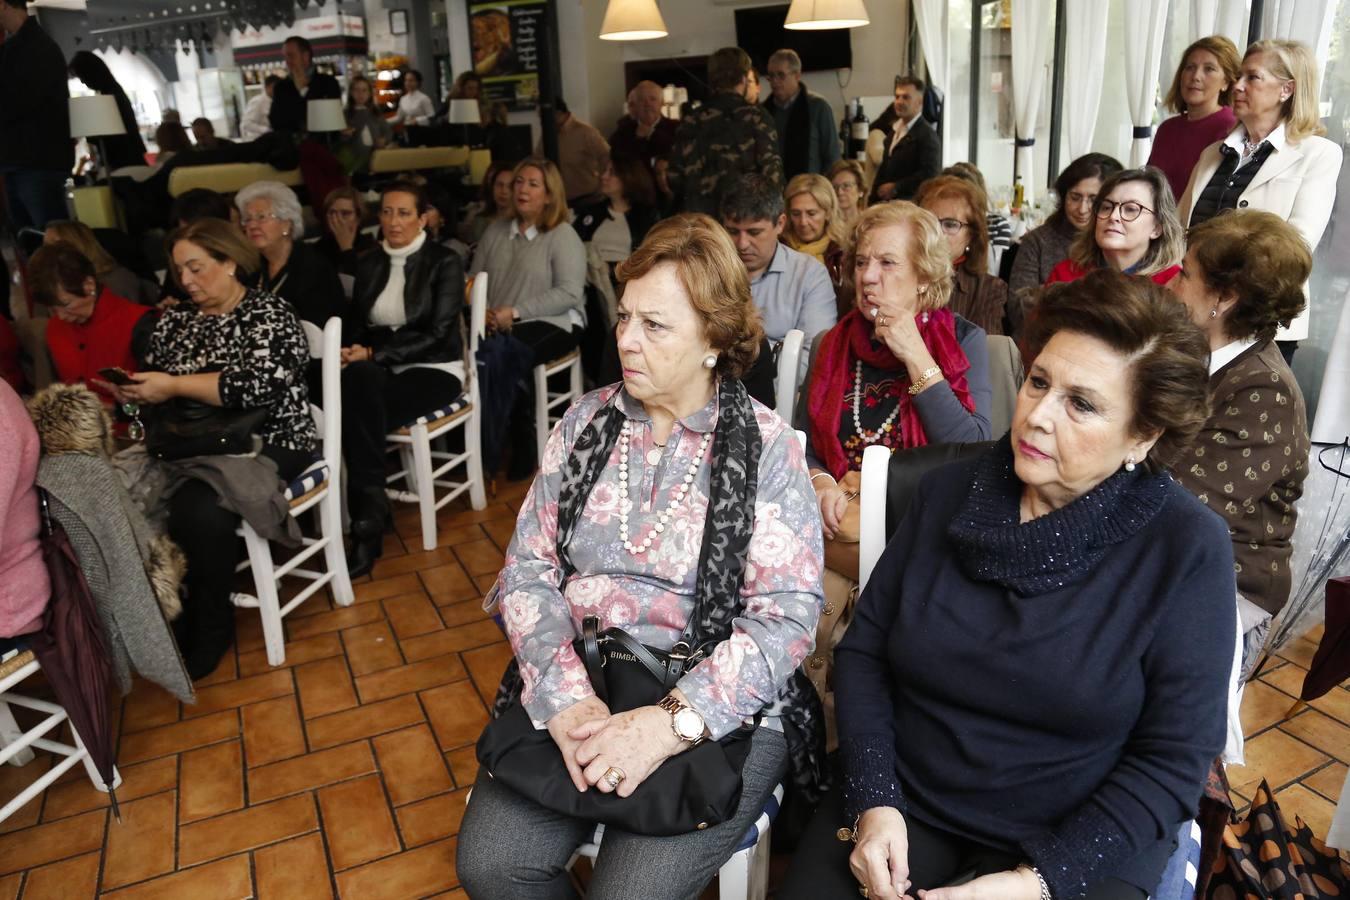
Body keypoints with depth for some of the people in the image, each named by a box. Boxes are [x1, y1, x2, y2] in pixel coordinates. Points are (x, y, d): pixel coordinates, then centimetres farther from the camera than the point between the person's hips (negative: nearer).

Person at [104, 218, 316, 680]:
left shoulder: (268, 313, -5)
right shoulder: (173, 320, 14)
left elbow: (261, 386, -21)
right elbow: (157, 385, 21)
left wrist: (174, 385, -18)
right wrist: (131, 390, -3)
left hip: (263, 444, -6)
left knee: (198, 509, -32)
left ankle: (210, 624, -7)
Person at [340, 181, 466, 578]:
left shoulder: (444, 263, -2)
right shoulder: (369, 264, 14)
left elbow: (436, 334, -11)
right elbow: (355, 324, 12)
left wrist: (372, 353, -19)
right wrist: (350, 354, -13)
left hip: (434, 370, -4)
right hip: (381, 370, 4)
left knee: (359, 409, -33)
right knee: (356, 382, -34)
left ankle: (367, 518, -23)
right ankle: (369, 510, -30)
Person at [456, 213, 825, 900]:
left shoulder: (766, 447, -6)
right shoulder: (586, 420, 5)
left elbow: (785, 616, -11)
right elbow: (527, 569, 2)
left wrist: (671, 723, -22)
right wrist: (564, 696, -14)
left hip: (719, 713, -3)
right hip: (572, 694, 3)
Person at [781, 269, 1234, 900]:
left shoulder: (1187, 548, -10)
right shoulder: (950, 492, -2)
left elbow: (1172, 761, -8)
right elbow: (864, 646, 2)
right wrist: (873, 801, -9)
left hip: (1078, 843, -1)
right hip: (903, 806, 2)